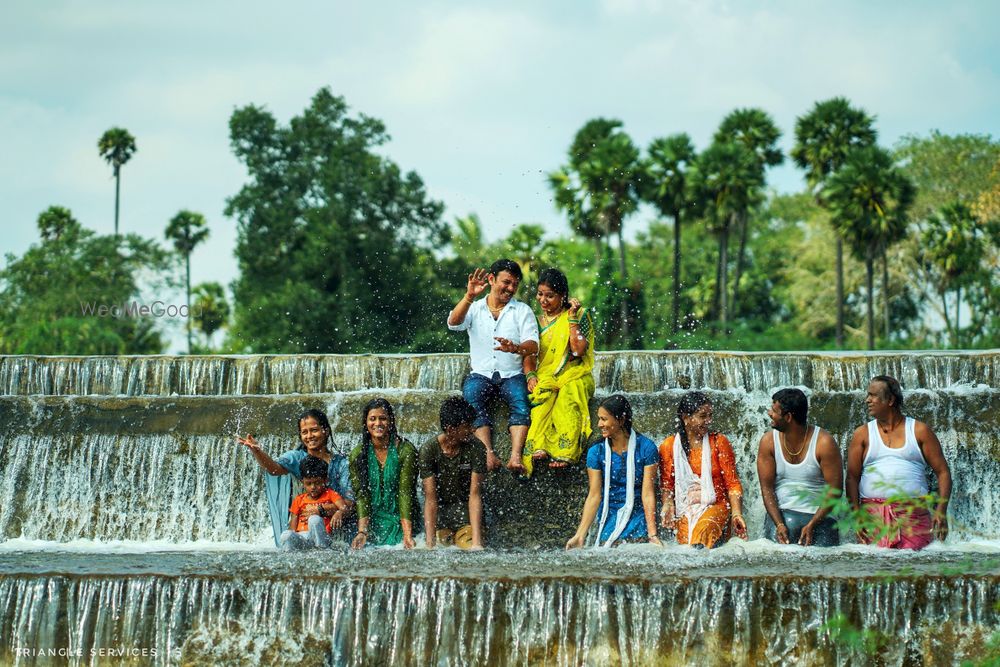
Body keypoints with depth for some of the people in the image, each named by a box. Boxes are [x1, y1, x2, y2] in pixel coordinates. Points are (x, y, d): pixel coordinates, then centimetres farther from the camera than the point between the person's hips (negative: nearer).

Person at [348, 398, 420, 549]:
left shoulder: (406, 450, -9)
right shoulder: (357, 455, 2)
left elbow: (405, 493, -13)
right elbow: (361, 495, -2)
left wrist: (407, 535, -21)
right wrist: (362, 532, -15)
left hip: (402, 521, -2)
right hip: (373, 523, 2)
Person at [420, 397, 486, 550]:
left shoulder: (476, 447, -14)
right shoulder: (429, 450, -15)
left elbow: (474, 494, -16)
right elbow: (430, 498, -16)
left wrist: (477, 542, -25)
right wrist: (430, 544, -24)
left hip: (465, 509, 0)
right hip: (438, 511, 0)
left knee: (471, 551, -21)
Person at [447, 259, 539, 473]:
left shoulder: (522, 311, 10)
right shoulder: (474, 309, 12)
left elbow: (533, 346, -4)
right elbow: (453, 323, -10)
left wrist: (515, 349, -28)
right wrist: (469, 297, -26)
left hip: (512, 375, 0)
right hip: (481, 375, 0)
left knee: (521, 403, -32)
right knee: (472, 401, -32)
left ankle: (515, 456, -45)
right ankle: (489, 455, -43)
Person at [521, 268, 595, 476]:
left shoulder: (580, 316, 5)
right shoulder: (537, 320, 16)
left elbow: (578, 350, -8)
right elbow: (528, 352, 12)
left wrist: (571, 318, -9)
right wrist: (530, 375, -7)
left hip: (575, 375, -2)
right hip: (546, 376, 2)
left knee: (568, 395, -37)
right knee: (542, 395, -34)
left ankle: (565, 452, -49)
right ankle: (538, 448, -50)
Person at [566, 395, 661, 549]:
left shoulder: (645, 448, -7)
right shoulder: (596, 452, -2)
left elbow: (648, 494, -9)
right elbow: (594, 496, -2)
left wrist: (652, 534, -15)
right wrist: (580, 535, -9)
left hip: (638, 521, -2)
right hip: (609, 523, 2)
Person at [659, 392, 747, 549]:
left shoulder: (719, 442, 7)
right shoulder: (669, 446, 9)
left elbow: (732, 483, 5)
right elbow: (666, 485, 12)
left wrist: (737, 514, -8)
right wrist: (668, 505, -9)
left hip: (716, 506, -1)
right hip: (685, 511, 1)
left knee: (705, 529, -35)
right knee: (685, 540, -28)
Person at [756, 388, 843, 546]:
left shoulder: (824, 442, -8)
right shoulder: (769, 441, 1)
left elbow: (835, 489, -8)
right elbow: (766, 488, 0)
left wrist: (811, 525, -15)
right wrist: (779, 524, -13)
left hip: (819, 516, -2)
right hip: (780, 514, 2)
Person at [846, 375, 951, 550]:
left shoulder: (919, 431, 9)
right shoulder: (863, 434, 11)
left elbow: (943, 471, 7)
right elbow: (852, 477, 6)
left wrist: (941, 510, -7)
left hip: (914, 516, -1)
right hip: (873, 515, 1)